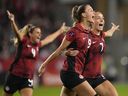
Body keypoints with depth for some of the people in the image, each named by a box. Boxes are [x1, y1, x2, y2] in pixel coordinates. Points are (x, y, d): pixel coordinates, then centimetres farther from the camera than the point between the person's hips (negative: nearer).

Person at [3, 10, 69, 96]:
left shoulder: (37, 45, 9)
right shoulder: (23, 42, -8)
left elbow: (49, 39, 26)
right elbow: (17, 32, -27)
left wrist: (60, 31, 39)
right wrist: (12, 21, -47)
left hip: (27, 79, 4)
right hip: (14, 76, -4)